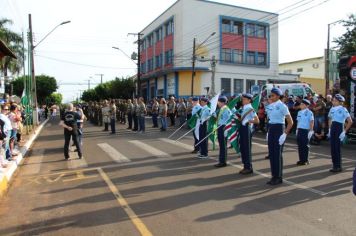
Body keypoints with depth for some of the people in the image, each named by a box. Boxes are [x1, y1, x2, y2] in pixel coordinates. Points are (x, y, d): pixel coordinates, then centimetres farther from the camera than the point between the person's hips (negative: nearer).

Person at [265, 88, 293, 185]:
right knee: (271, 153, 9)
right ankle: (274, 176, 20)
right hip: (271, 130, 7)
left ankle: (279, 177, 11)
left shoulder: (282, 106, -11)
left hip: (279, 130, -7)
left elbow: (290, 122, -10)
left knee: (278, 154, -1)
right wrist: (268, 132, 14)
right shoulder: (269, 106, 8)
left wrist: (285, 134, -16)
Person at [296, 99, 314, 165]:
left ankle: (305, 160, 11)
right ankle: (301, 159, 17)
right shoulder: (299, 112, 11)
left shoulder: (309, 112, -9)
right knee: (300, 145, 8)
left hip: (306, 130, -6)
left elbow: (311, 122, -10)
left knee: (305, 145, 1)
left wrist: (311, 130, -14)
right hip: (300, 130, 6)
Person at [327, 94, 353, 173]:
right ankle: (334, 166, 16)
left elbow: (350, 122, -11)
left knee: (337, 148, -4)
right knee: (332, 147, 6)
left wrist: (344, 132, -13)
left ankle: (338, 167, 6)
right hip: (332, 128, 6)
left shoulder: (343, 109, -8)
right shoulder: (332, 109, 9)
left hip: (339, 128, -6)